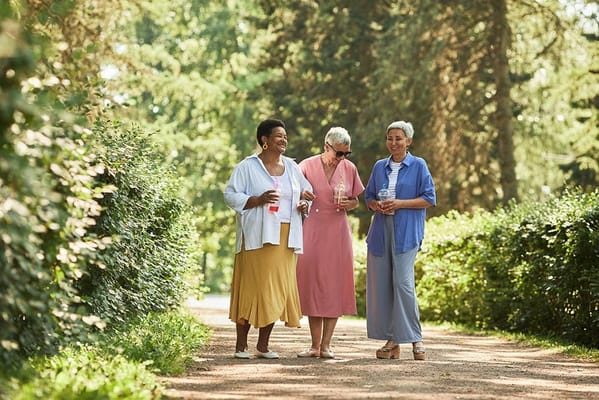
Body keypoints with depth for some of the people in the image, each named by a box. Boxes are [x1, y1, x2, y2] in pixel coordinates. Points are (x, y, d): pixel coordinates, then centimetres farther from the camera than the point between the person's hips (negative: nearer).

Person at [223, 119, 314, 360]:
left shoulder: (292, 167, 15)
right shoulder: (247, 167, -1)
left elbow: (306, 191, 25)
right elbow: (231, 195, -6)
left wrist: (304, 203, 3)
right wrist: (258, 200, -19)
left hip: (285, 239, 5)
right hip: (257, 237, -5)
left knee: (277, 290, 3)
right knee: (252, 288, -6)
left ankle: (263, 345, 12)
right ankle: (241, 345, 2)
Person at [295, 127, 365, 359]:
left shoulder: (349, 169, 4)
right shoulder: (307, 166, -4)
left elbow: (356, 201, 14)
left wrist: (347, 204, -8)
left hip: (338, 233, 2)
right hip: (312, 232, -2)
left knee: (335, 287, 0)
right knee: (312, 285, 1)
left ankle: (326, 345, 5)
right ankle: (315, 346, 8)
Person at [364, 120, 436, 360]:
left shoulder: (418, 166, 2)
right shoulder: (379, 167, 15)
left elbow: (429, 199, -2)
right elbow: (369, 197, 20)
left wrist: (400, 203, -12)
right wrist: (376, 205, -3)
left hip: (406, 232, -5)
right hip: (380, 231, 5)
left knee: (403, 282, -14)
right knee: (380, 284, 1)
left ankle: (415, 339, -6)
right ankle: (391, 341, 7)